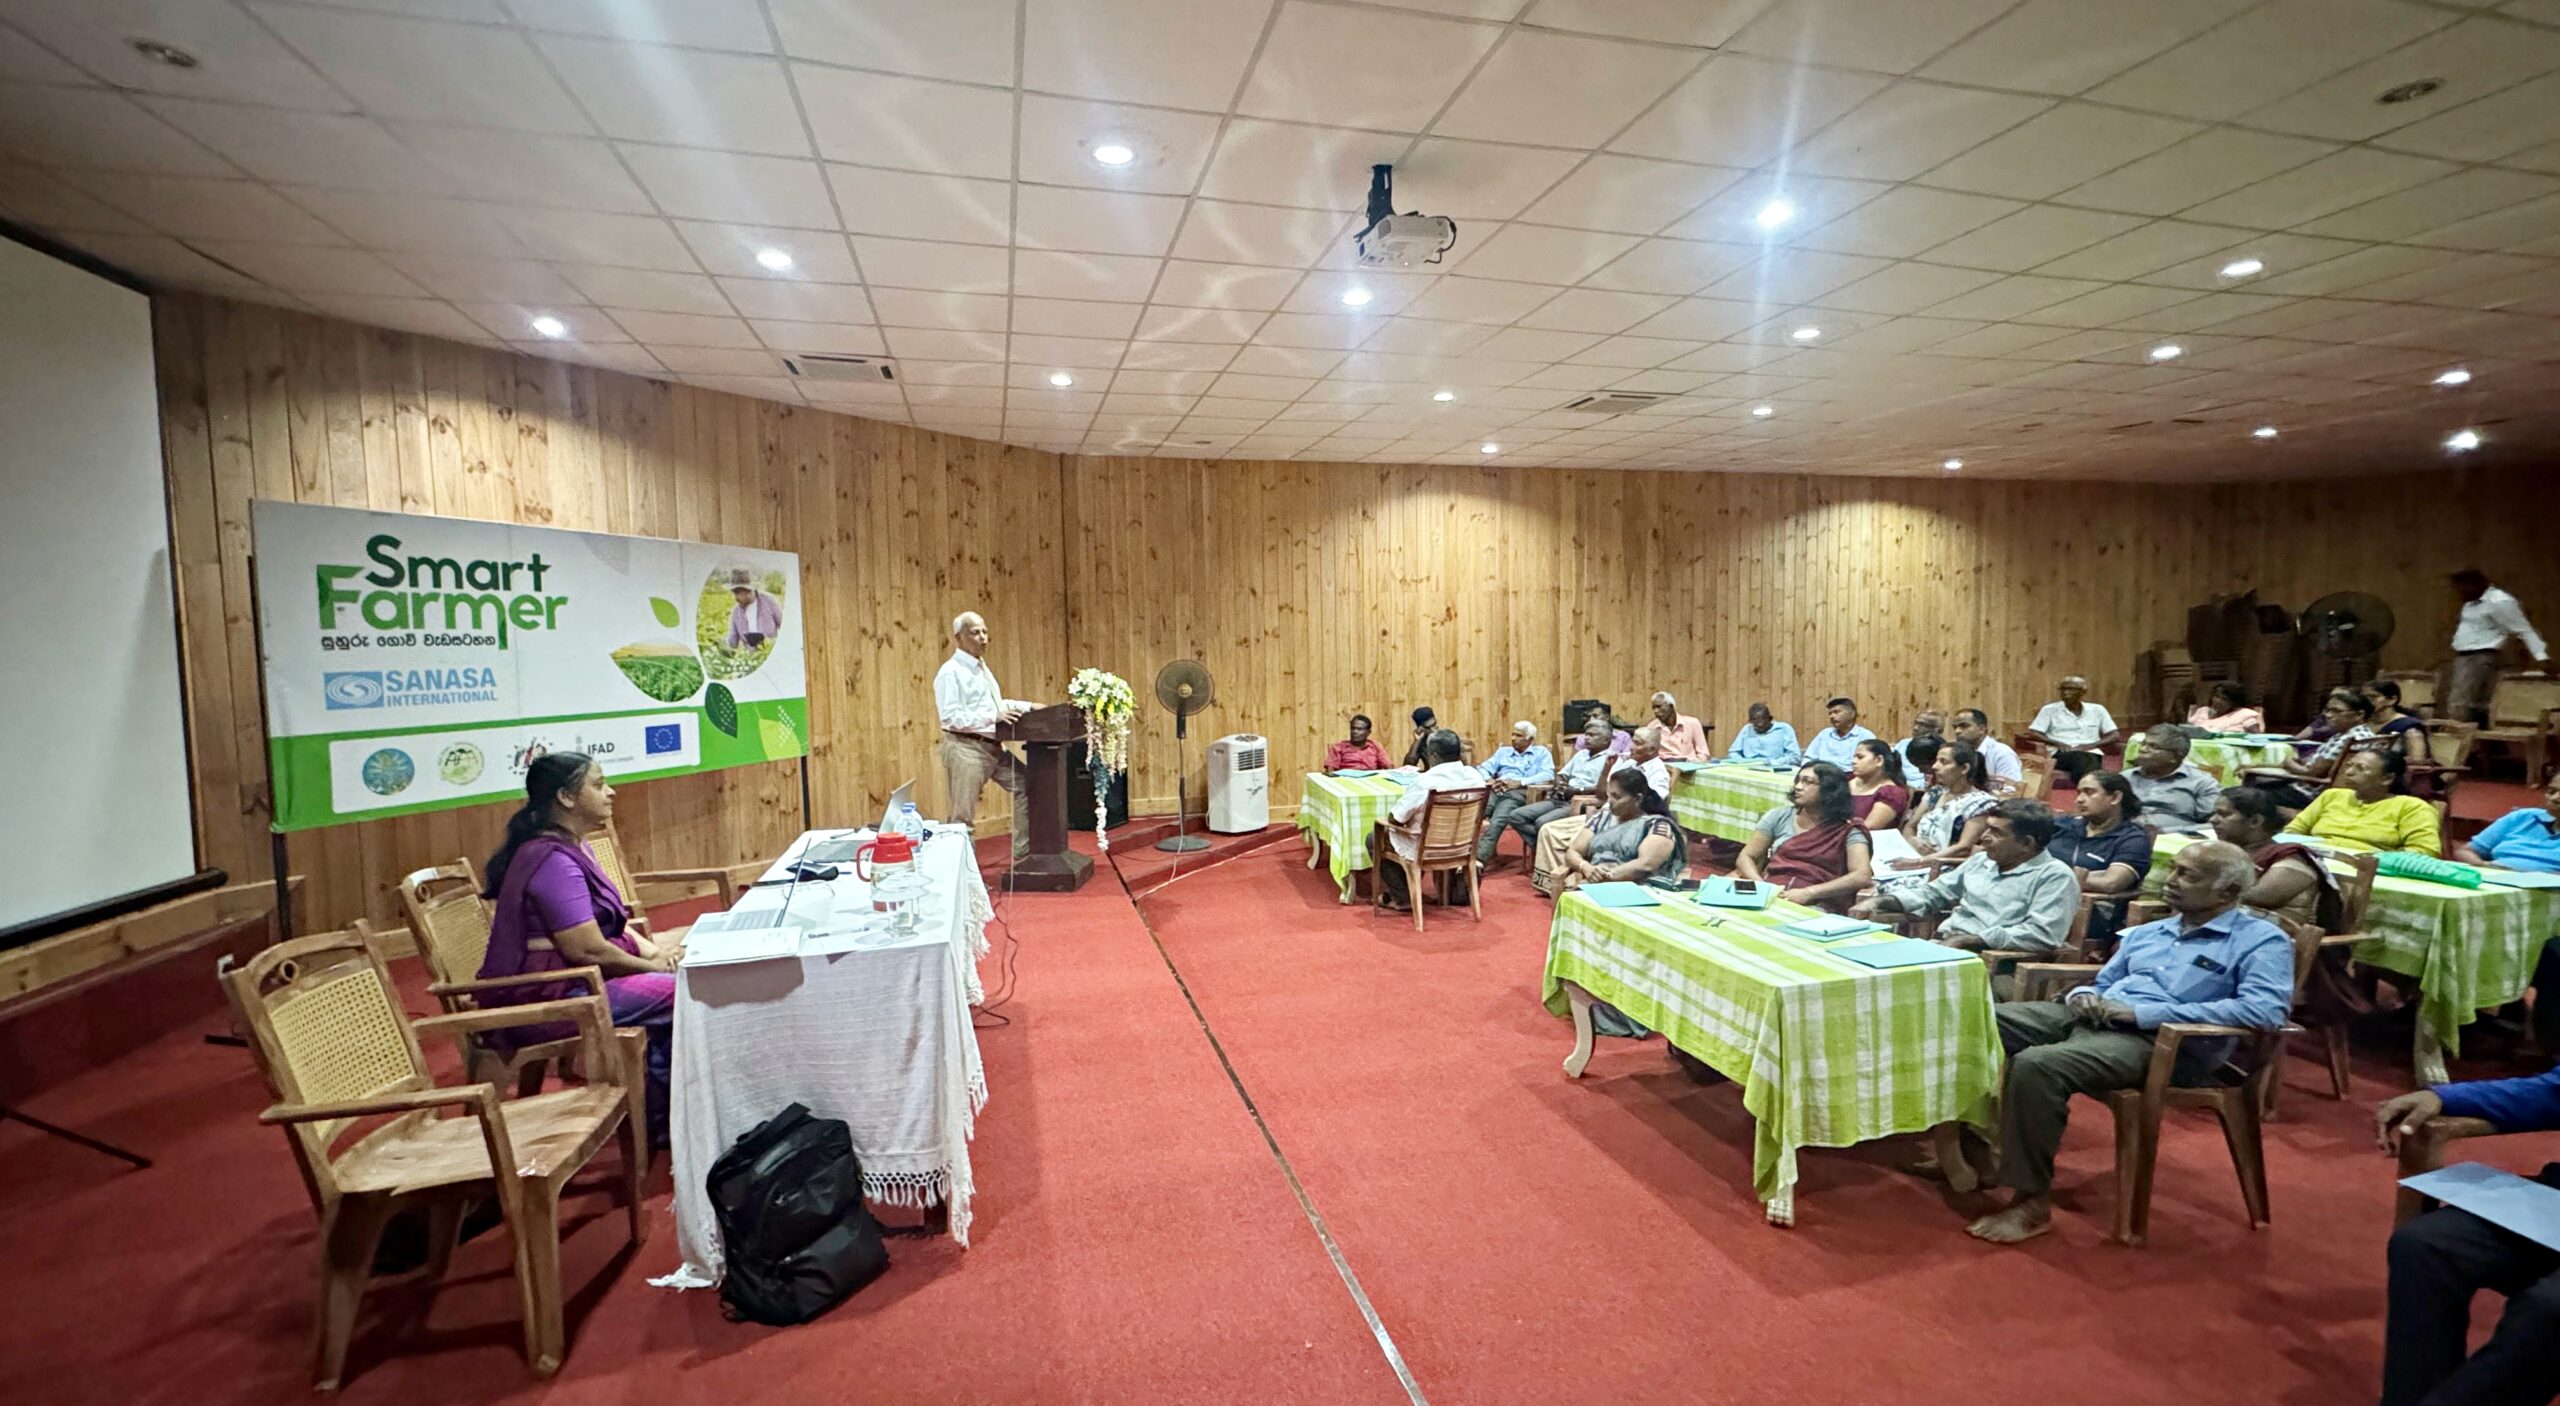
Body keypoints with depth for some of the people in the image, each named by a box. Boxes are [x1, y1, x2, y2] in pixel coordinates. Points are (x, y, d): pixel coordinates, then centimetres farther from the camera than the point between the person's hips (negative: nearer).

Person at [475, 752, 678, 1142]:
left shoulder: (573, 848, 13)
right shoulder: (553, 860, -20)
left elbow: (608, 919, 20)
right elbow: (589, 950, -23)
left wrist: (651, 948, 3)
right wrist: (651, 963, -9)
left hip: (570, 982, 10)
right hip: (539, 1000, -10)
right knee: (682, 996, -17)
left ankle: (660, 1117, 8)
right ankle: (657, 1121, 1)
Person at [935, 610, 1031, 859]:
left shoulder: (982, 668, 15)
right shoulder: (951, 672, -13)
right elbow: (952, 717, -21)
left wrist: (1028, 707, 12)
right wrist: (993, 717, -26)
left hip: (993, 747, 9)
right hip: (966, 749, -9)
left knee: (1026, 785, 11)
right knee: (962, 816, -4)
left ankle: (1023, 850, 19)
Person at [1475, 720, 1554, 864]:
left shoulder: (1541, 752, 19)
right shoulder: (1503, 751, 31)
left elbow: (1548, 774, 0)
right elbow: (1484, 768, 19)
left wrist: (1519, 782, -11)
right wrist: (1489, 780, -7)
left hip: (1518, 793, -4)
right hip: (1495, 791, 4)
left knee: (1496, 822, -34)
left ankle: (1479, 859, -45)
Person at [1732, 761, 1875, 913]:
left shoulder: (1847, 832, 5)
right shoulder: (1779, 816, 14)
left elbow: (1862, 876, -9)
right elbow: (1746, 858, 12)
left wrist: (1809, 893, -18)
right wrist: (1762, 887, -8)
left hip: (1816, 908, -3)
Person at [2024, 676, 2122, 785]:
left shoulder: (2097, 710, 19)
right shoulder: (2049, 710, 12)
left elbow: (2116, 736, 13)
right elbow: (2032, 733, 2)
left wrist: (2092, 745, -6)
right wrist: (2057, 743, -14)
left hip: (2091, 753, 2)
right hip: (2061, 753, -2)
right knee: (2079, 758, -39)